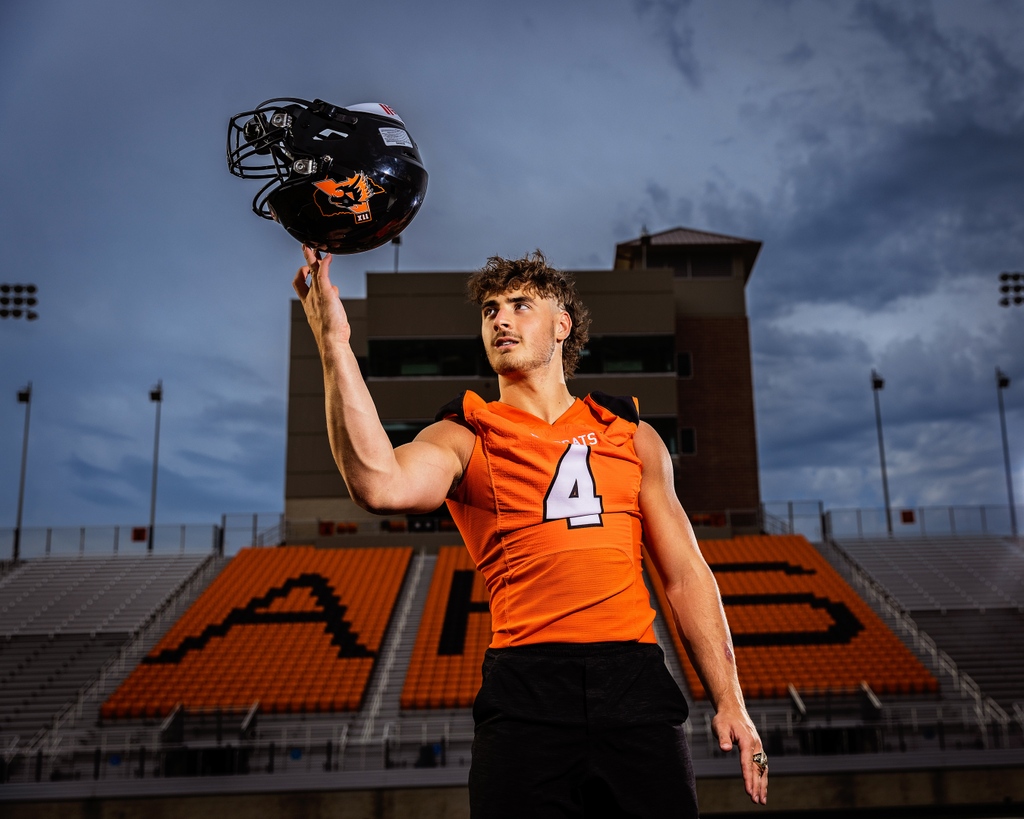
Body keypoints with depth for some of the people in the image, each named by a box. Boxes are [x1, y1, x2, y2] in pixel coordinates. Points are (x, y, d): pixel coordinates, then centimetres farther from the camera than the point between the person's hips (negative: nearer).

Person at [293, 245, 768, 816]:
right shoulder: (464, 439, 7)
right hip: (527, 689, -2)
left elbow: (686, 574, 15)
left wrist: (729, 702, 9)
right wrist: (335, 343, -20)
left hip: (635, 681, 3)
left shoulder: (632, 435, 16)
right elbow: (382, 486, -17)